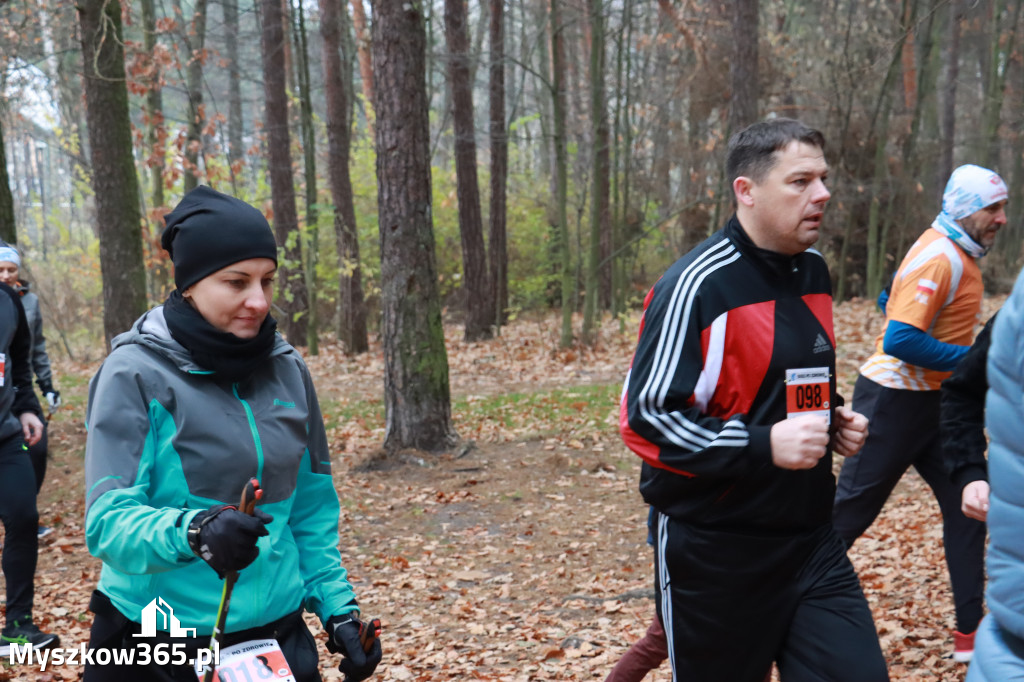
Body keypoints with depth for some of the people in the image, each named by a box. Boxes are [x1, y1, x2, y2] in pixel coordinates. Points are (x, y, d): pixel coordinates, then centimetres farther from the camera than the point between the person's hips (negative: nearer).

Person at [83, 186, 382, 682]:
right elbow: (109, 520, -19)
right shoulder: (136, 372, -12)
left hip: (277, 636, 4)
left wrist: (338, 607, 1)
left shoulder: (287, 369, 1)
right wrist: (193, 532, -37)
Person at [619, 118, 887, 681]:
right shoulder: (697, 286, -16)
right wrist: (764, 445, -24)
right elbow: (645, 418, -18)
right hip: (714, 554, -6)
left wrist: (834, 419, 4)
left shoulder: (814, 274, 9)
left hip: (810, 540, 7)